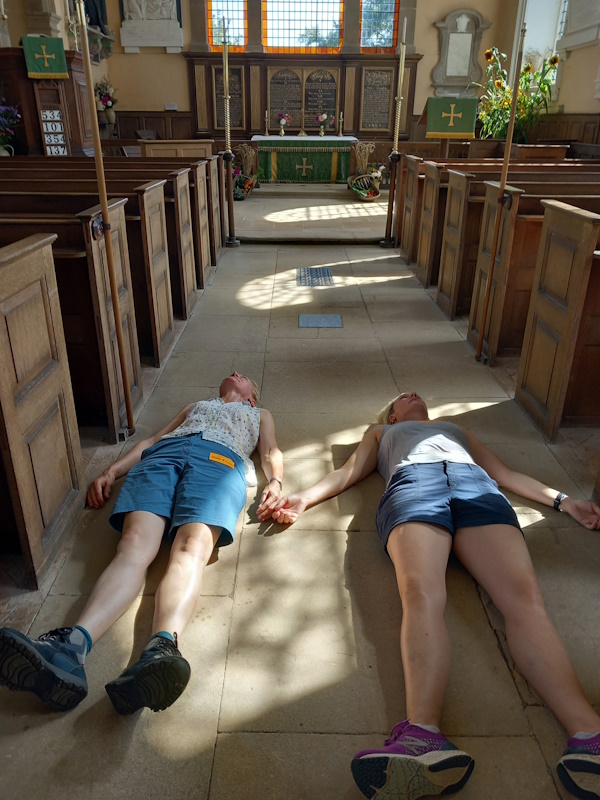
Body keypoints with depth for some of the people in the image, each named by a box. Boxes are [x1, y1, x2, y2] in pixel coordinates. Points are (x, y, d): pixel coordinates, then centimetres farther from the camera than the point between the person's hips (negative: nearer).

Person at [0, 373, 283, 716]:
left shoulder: (260, 414, 40)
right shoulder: (194, 406, 45)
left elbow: (271, 452, 23)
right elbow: (152, 439, 34)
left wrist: (275, 482, -2)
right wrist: (111, 471, 17)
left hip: (220, 458, -2)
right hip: (163, 453, 2)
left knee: (192, 547, -35)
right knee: (135, 545, -29)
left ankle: (162, 647, -61)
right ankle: (72, 644, -52)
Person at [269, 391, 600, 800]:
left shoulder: (457, 428, 45)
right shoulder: (381, 432, 42)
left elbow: (506, 472, 38)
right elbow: (348, 472, 29)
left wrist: (561, 499, 24)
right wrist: (305, 497, 10)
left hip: (478, 485, 2)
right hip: (412, 482, -2)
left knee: (525, 597, -27)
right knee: (421, 594, -33)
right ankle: (425, 735, -53)